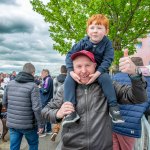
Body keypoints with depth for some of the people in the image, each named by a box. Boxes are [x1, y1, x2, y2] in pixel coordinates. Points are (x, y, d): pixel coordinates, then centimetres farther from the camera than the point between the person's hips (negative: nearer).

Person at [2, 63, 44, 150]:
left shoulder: (10, 84, 1)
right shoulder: (33, 86, -16)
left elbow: (4, 102, 9)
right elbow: (37, 108, -21)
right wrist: (41, 124, -11)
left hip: (12, 123, 5)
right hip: (28, 124, -4)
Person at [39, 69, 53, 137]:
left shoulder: (48, 79, -15)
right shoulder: (49, 79, 16)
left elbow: (45, 90, -21)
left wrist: (39, 88, -5)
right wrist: (41, 87, 1)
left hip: (45, 101, -10)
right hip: (48, 100, 10)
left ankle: (42, 132, 5)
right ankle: (49, 130, 24)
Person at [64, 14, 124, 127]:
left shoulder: (107, 43, -11)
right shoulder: (83, 43, -10)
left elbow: (107, 60, -18)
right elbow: (70, 55, -11)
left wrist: (97, 73, -34)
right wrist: (72, 72, -27)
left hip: (99, 70, -1)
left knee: (105, 78, -34)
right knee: (69, 80, -22)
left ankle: (113, 107, -22)